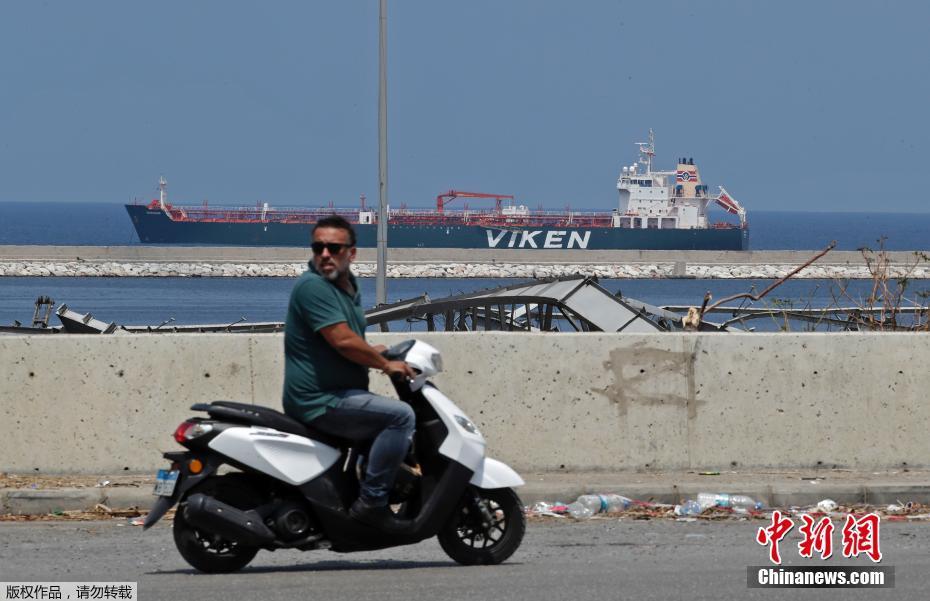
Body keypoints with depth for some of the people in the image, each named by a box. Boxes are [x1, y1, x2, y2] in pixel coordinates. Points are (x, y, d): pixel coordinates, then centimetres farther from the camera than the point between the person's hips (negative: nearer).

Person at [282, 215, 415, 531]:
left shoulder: (348, 285, 16)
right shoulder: (313, 286, -16)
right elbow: (342, 340, -24)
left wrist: (373, 352, 15)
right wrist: (386, 364, -12)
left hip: (338, 395, 11)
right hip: (320, 401, -11)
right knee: (400, 415, -23)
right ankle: (371, 502, -21)